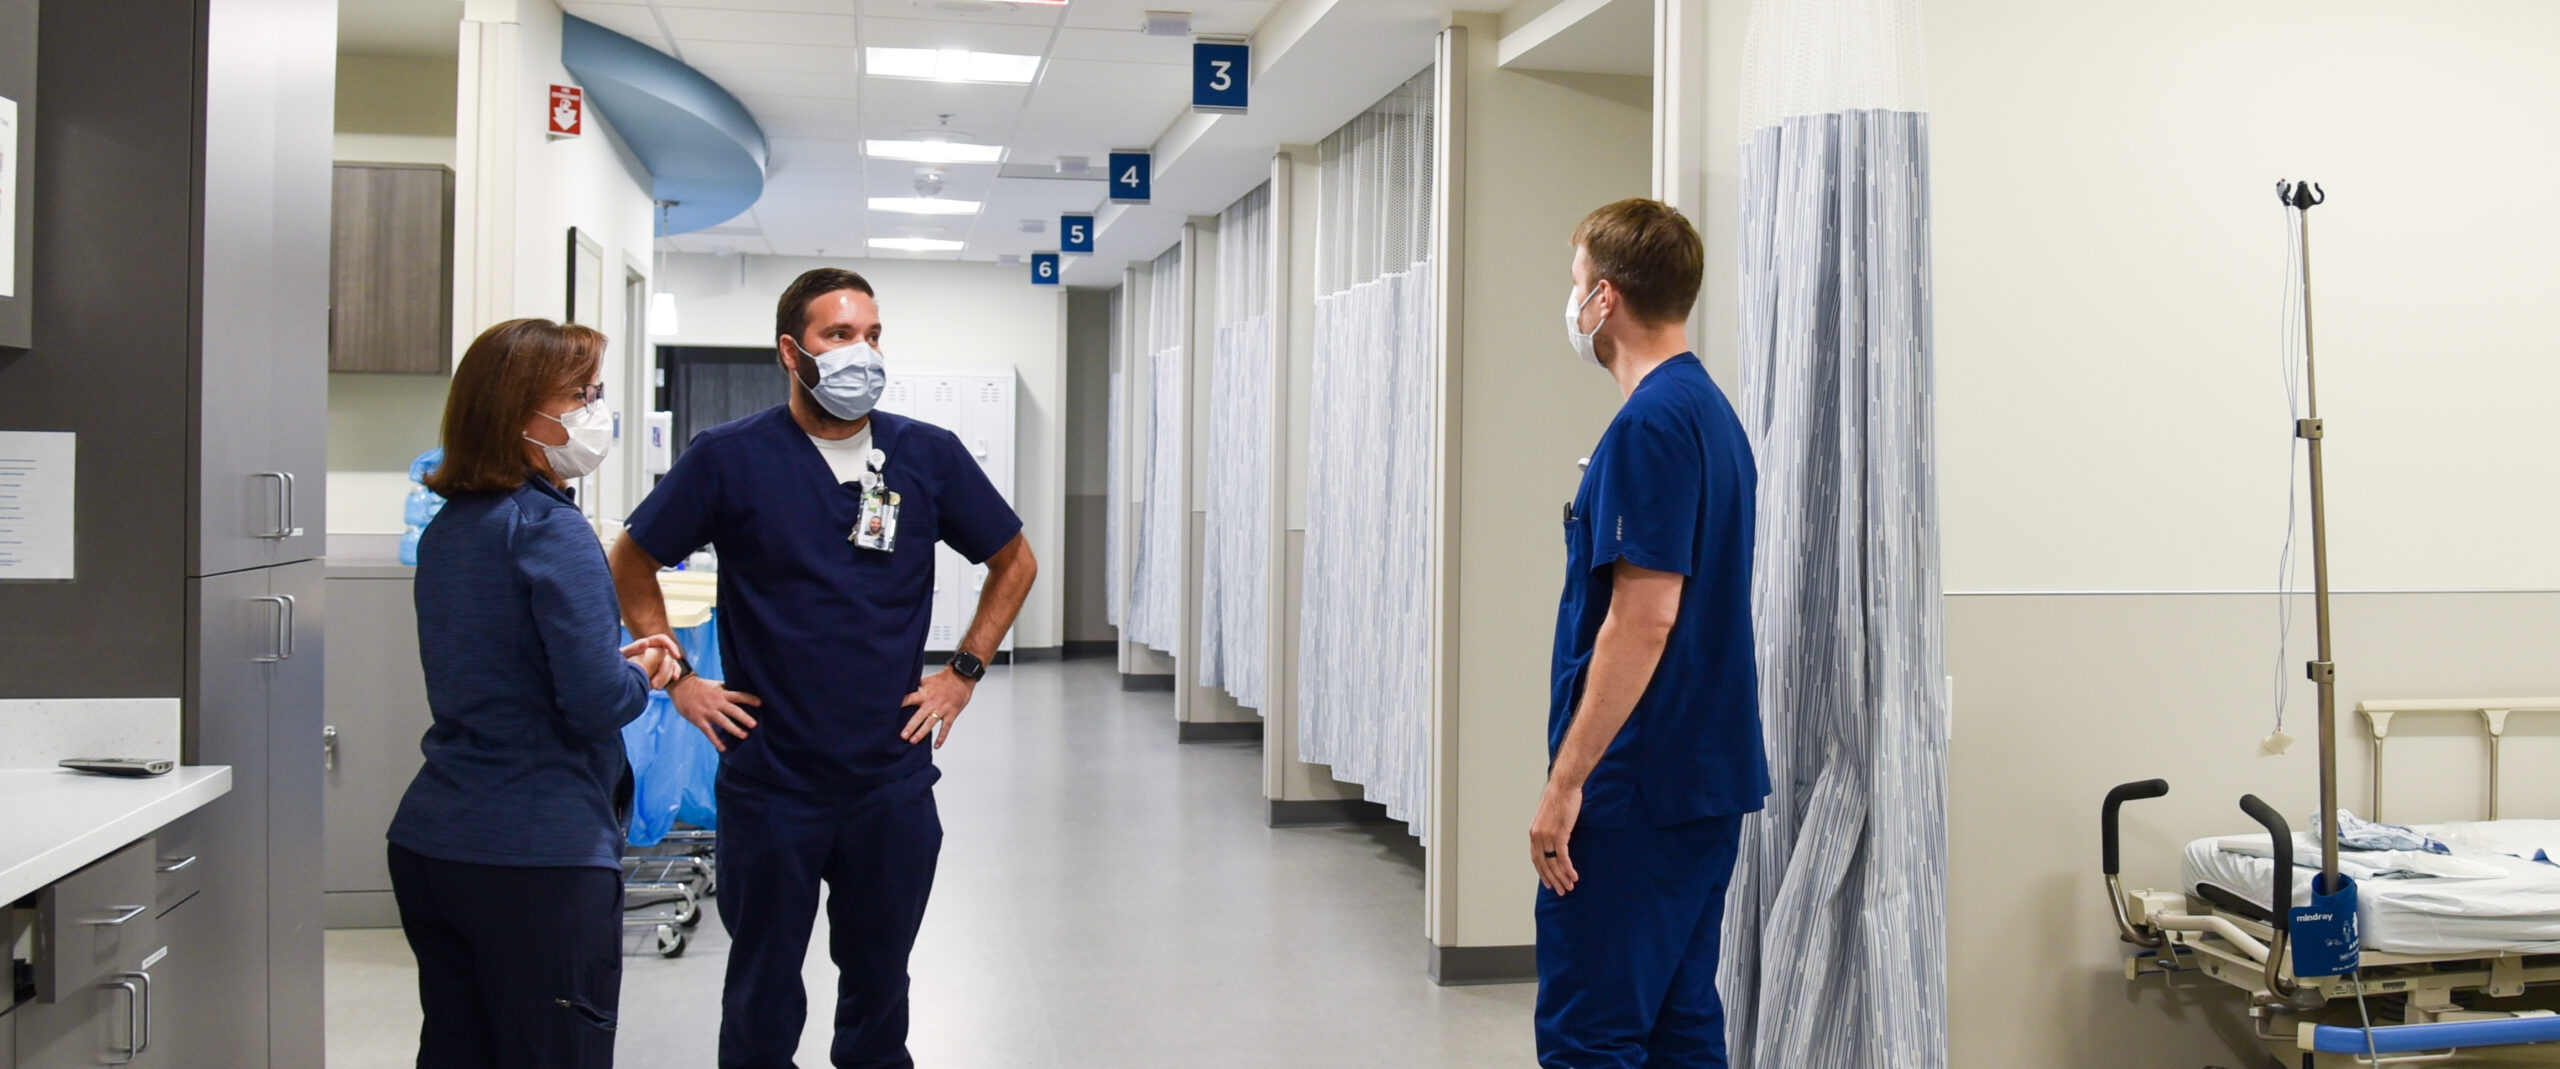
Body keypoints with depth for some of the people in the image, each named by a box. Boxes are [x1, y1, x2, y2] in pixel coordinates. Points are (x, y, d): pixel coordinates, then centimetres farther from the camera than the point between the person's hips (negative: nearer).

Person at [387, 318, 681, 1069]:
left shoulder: (447, 529, 11)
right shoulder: (551, 530, -15)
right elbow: (599, 703, -22)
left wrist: (619, 662, 10)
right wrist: (643, 674, -1)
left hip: (427, 843, 8)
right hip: (540, 863, -8)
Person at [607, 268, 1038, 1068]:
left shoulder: (929, 455, 1)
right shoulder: (730, 458, -5)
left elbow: (1014, 562, 13)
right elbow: (631, 564, 6)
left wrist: (964, 673, 6)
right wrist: (679, 682, 0)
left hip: (892, 783, 2)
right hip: (768, 783, -2)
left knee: (879, 988, 15)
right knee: (763, 1000, 12)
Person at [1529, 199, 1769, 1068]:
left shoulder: (1649, 424, -17)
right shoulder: (1710, 411, 14)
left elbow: (1645, 616, -23)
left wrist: (1565, 782, -19)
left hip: (1638, 791, -10)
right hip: (1704, 778, 10)